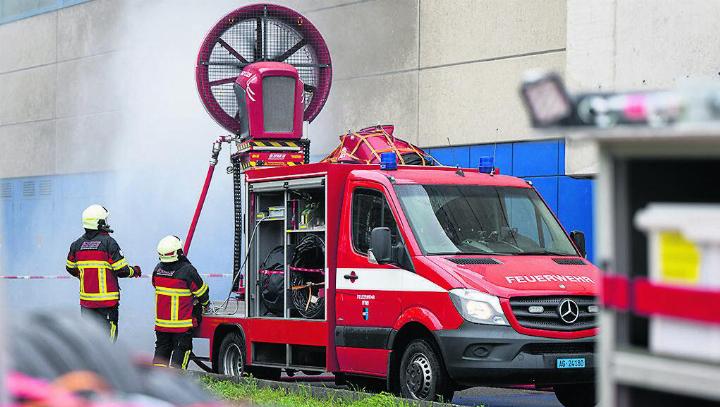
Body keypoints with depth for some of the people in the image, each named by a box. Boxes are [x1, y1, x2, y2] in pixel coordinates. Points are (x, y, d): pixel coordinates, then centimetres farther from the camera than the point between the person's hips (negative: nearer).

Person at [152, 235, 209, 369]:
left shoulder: (158, 269, -2)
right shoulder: (187, 271, -18)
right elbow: (201, 291, -7)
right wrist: (205, 303, 15)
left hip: (161, 322, 5)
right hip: (182, 324, -5)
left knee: (162, 348, 16)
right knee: (181, 349, 4)